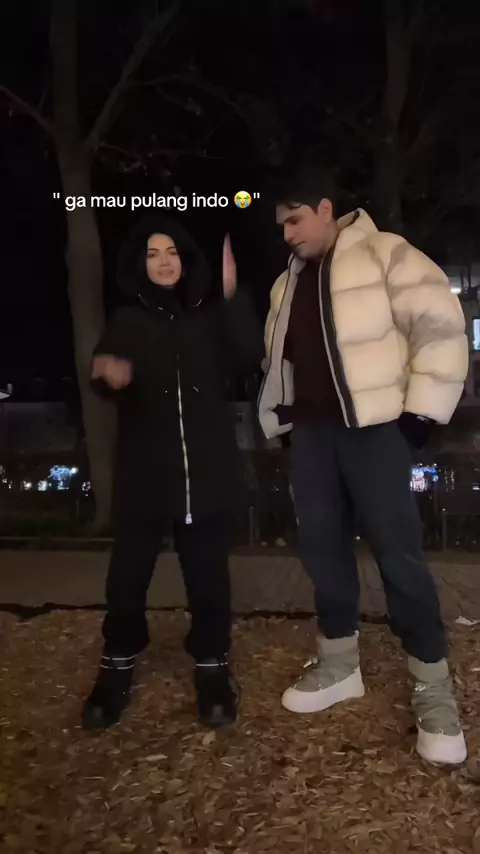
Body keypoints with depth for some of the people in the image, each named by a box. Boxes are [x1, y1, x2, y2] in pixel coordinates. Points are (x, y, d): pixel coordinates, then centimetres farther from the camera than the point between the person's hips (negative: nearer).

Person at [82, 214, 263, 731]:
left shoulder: (211, 315, 11)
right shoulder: (127, 322, 10)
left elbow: (249, 358, -7)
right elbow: (106, 375, -5)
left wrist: (232, 296, -18)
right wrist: (109, 375, -30)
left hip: (207, 470, 1)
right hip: (145, 471, 0)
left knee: (207, 573, 6)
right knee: (127, 575, 1)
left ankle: (212, 668, 23)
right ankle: (117, 667, 23)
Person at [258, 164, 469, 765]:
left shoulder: (385, 255, -4)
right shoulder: (288, 282, 17)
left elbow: (440, 327, -9)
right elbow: (277, 359, 23)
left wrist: (422, 411, -13)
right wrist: (280, 421, 16)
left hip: (374, 427, -6)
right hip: (312, 432, 7)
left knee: (397, 551, -7)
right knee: (322, 547, 10)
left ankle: (433, 687, 10)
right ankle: (338, 664, 27)